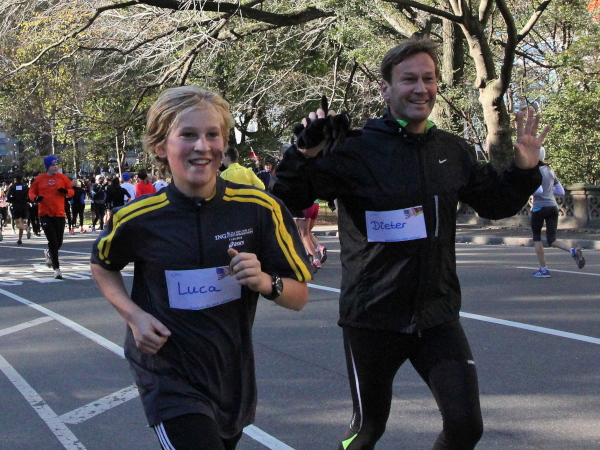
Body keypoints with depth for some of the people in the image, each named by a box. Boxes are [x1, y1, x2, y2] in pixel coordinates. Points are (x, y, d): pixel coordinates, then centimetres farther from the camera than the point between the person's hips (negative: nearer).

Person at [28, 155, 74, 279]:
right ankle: (56, 268, 0)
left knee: (59, 242, 7)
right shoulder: (39, 179, 2)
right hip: (45, 214, -2)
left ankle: (49, 253, 42)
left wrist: (66, 191, -14)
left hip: (60, 214, 2)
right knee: (53, 241, -8)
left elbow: (71, 191, 9)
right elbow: (31, 192, 10)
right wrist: (35, 198, -11)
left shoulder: (62, 178, 3)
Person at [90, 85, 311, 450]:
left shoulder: (260, 209, -11)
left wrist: (264, 282, -25)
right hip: (170, 377, -3)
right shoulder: (137, 219, -12)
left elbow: (299, 296, -4)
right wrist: (133, 315, -8)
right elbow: (103, 266, 9)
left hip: (234, 376, 3)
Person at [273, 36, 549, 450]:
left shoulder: (454, 151, 4)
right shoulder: (356, 150, -11)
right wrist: (306, 153, -30)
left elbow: (495, 204, 18)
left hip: (438, 315, 4)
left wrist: (525, 171, 1)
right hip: (373, 317, -3)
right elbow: (290, 198, -13)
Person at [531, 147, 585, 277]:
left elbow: (539, 190, -22)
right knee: (552, 240, 5)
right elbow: (561, 191, 17)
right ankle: (573, 251, -23)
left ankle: (544, 269, 8)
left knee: (536, 237, 11)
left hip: (539, 207, -6)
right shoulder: (550, 171, 15)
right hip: (553, 207, 6)